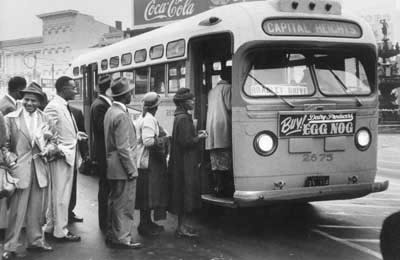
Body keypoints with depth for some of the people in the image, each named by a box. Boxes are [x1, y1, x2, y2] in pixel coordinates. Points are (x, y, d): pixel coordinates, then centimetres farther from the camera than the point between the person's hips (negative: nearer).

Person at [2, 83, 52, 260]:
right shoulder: (11, 118, -2)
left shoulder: (45, 119, 7)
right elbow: (5, 144, -1)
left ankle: (35, 240, 25)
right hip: (19, 169, -4)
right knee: (17, 210, -3)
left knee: (37, 209, 11)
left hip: (40, 170, 4)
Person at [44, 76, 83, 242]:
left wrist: (76, 135, 7)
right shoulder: (53, 107, -16)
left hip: (69, 155, 10)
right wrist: (61, 151, -20)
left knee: (56, 193, 17)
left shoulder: (64, 107, 13)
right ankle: (60, 231, 9)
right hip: (61, 156, -10)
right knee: (61, 195, -1)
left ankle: (51, 226, 29)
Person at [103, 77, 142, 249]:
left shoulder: (110, 111, 11)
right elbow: (123, 148, -21)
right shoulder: (121, 115, -19)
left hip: (112, 167, 10)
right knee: (125, 204, -1)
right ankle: (122, 238, 5)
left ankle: (112, 235, 26)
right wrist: (132, 170, -16)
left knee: (115, 202, 17)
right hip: (123, 169, -10)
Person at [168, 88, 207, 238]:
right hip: (185, 163, -10)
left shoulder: (180, 117, 14)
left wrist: (197, 136, 11)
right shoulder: (184, 118, -17)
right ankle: (182, 227, 2)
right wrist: (200, 138, -9)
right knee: (185, 192, -4)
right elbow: (186, 142, -22)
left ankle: (182, 225, 22)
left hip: (181, 162, 10)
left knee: (184, 193, 14)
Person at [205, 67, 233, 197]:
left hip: (211, 127, 7)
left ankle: (217, 188, 6)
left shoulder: (212, 91, 21)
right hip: (223, 126, -7)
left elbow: (211, 108, 16)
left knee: (216, 162, 6)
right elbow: (229, 106, -9)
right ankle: (226, 188, -7)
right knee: (226, 161, -6)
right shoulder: (227, 87, -2)